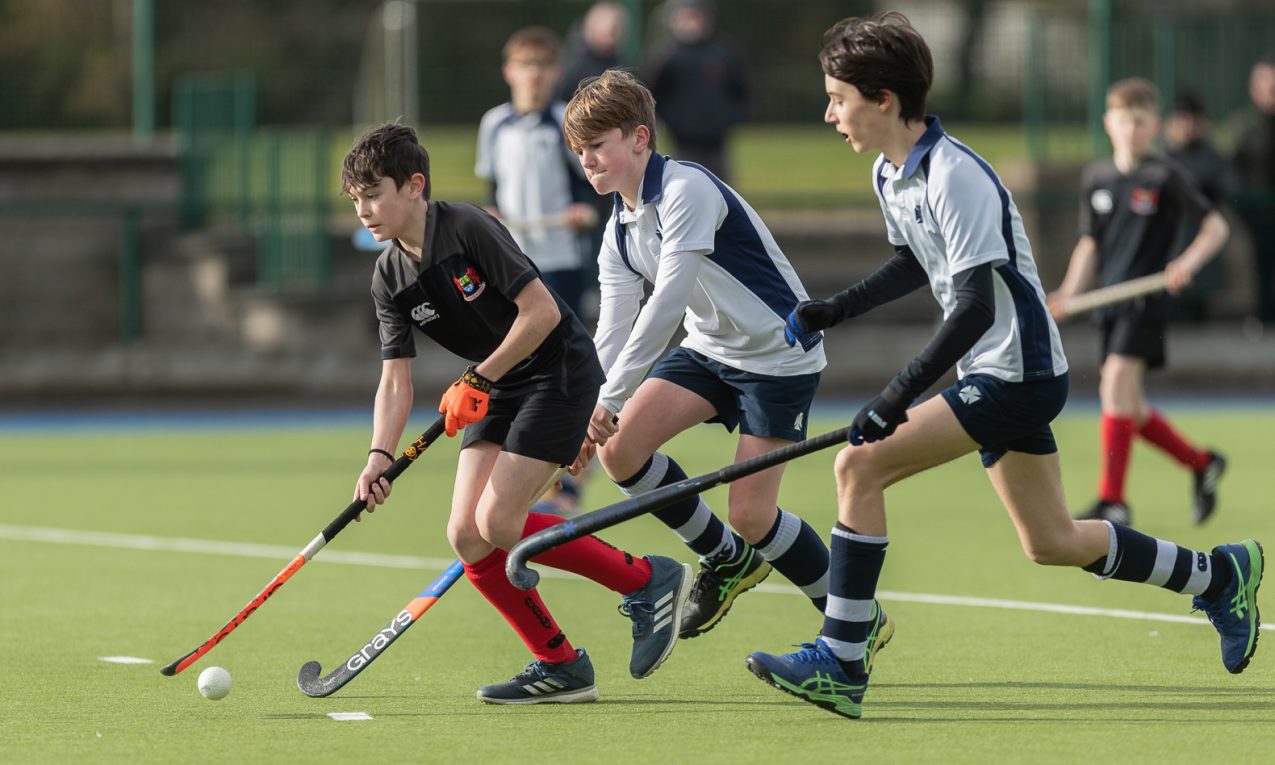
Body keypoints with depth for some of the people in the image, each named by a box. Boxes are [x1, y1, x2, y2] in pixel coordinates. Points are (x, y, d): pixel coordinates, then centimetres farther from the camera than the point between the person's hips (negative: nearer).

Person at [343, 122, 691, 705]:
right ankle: (560, 667, 6)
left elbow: (541, 310, -21)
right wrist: (380, 456, -16)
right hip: (497, 390, 8)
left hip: (559, 368, -8)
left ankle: (648, 581, -3)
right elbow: (395, 381, 0)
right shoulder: (389, 279, 2)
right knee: (466, 536, -5)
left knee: (496, 523, -18)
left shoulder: (468, 230, -19)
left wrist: (478, 381, -18)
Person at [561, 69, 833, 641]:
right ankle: (726, 560, 12)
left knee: (751, 516, -11)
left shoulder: (686, 191, -23)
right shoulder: (620, 233, 4)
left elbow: (666, 305, -30)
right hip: (709, 349, 8)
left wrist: (612, 397, -31)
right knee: (618, 448, -10)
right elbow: (612, 332, 2)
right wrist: (587, 419, -11)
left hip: (779, 354, -8)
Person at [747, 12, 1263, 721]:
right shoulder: (889, 173, 7)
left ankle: (840, 662, -18)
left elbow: (975, 307, -26)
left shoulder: (955, 177, -21)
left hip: (1016, 375, -10)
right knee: (1051, 543, 17)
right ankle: (1219, 575, 34)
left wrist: (895, 402, -28)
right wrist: (833, 311, 13)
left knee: (860, 466, -19)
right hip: (990, 374, 10)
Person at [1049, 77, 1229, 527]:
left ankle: (1112, 502, -18)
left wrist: (1188, 262, -18)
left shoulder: (1165, 177, -5)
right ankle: (1202, 464, 31)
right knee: (1128, 407, 8)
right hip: (1111, 302, 7)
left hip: (1146, 300, -7)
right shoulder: (1097, 178, 11)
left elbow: (1215, 225, -1)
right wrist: (1069, 294, 2)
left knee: (1117, 381, -21)